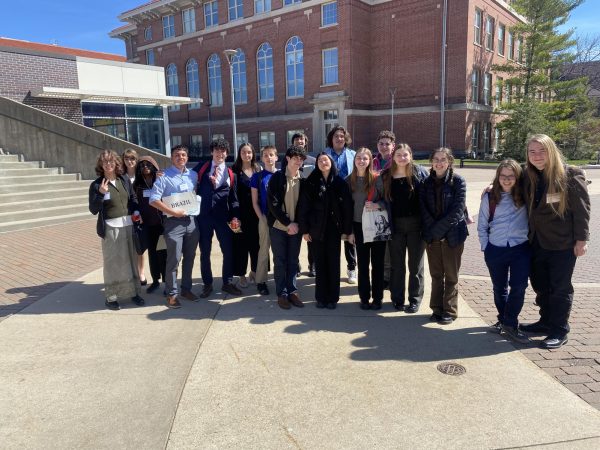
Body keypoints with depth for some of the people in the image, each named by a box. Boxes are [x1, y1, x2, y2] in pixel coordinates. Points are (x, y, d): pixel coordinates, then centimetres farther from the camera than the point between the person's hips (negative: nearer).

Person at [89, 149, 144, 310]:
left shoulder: (125, 180, 7)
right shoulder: (96, 185, -6)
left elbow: (133, 198, 20)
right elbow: (93, 210, -9)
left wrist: (136, 211, 1)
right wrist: (101, 193, -22)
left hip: (128, 225, 4)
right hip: (110, 228, -4)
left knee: (131, 259, 11)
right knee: (112, 262, 1)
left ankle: (133, 291, 24)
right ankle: (110, 297, 13)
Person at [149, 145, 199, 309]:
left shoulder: (193, 175, 9)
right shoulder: (164, 177, -7)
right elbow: (153, 200, -12)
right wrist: (172, 211, -16)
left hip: (191, 220, 5)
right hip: (173, 222, -5)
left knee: (189, 257, 13)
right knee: (174, 259, -3)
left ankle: (186, 288, 27)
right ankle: (172, 294, 9)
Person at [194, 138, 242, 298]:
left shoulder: (230, 174, 7)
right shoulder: (201, 168, 4)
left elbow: (233, 199, 7)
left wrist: (235, 217, -4)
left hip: (222, 217, 1)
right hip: (203, 216, -1)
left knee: (228, 251, 2)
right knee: (205, 252, 8)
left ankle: (227, 283, 18)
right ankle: (207, 284, 22)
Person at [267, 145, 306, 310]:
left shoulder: (303, 180, 4)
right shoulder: (277, 177, -5)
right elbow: (273, 203, -10)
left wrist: (297, 224, -6)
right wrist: (288, 223, -13)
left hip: (295, 227, 3)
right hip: (278, 226, -2)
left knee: (293, 261, 8)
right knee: (280, 261, 4)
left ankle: (292, 291, 18)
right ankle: (282, 294, 12)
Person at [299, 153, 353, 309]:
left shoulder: (340, 183, 1)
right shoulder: (310, 183, 0)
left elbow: (347, 207, -1)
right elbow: (303, 207, -1)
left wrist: (349, 231, -4)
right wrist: (304, 230, -5)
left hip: (334, 229, 0)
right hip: (317, 229, 0)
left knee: (333, 263, 5)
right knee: (320, 263, 7)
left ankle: (332, 297, 16)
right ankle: (321, 297, 18)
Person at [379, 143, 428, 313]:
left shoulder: (419, 172, -3)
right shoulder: (385, 176, 4)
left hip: (416, 224, -2)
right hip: (395, 225, 2)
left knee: (415, 264, 8)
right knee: (397, 264, 10)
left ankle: (415, 300, 18)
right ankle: (397, 298, 22)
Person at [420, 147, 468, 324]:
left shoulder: (458, 181, -6)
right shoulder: (427, 182, 5)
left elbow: (458, 210, -13)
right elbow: (423, 208, 0)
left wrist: (439, 229, -16)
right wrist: (432, 229, -12)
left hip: (452, 235, -3)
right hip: (432, 235, 3)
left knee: (451, 276, 6)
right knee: (436, 274, 11)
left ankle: (450, 311, 17)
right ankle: (437, 309, 22)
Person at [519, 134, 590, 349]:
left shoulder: (570, 176, -13)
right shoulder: (528, 176, 3)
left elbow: (582, 209, -12)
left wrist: (581, 239, -14)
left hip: (563, 243, -6)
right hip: (537, 242, 6)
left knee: (560, 287, 4)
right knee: (540, 284, 17)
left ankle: (560, 331, 16)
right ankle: (546, 321, 34)